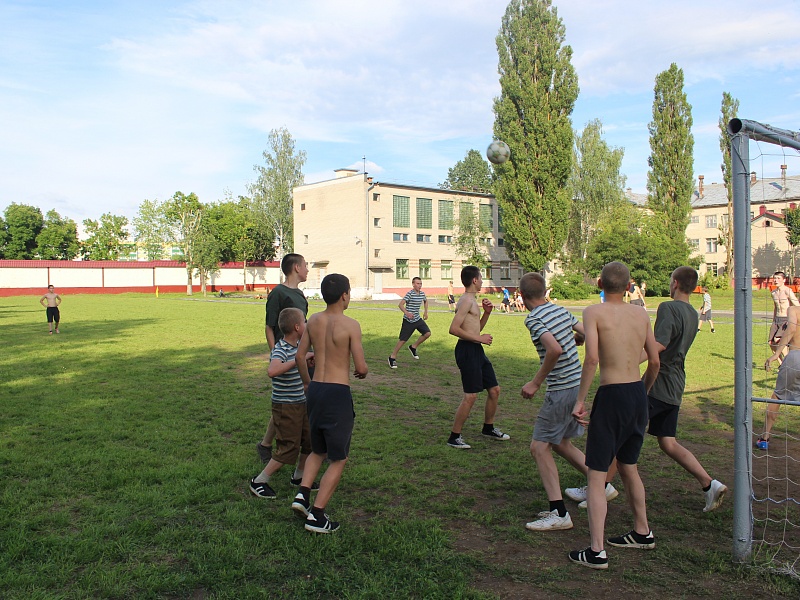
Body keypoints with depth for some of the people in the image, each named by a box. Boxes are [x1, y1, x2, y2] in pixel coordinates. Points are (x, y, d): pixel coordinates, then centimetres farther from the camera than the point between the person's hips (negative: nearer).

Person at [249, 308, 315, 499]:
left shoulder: (298, 345, 5)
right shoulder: (281, 350, -22)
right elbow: (272, 371, -45)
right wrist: (299, 359, -41)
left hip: (301, 403, 9)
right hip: (286, 406, -9)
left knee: (310, 442, 15)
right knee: (288, 449, -4)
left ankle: (299, 477, 35)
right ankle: (258, 482, 11)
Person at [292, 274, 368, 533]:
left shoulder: (313, 321, 5)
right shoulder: (350, 325, -12)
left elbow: (300, 356, 11)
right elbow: (361, 367, -13)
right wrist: (362, 372, 11)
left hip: (315, 390, 6)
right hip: (338, 393, -6)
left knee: (318, 451, 26)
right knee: (338, 459, 8)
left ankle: (303, 494, 9)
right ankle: (316, 515, 7)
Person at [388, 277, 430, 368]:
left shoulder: (422, 294, 5)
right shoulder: (410, 294, -16)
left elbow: (425, 301, 28)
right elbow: (400, 304, -24)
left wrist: (426, 312, 19)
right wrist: (407, 313, -39)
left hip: (417, 319, 6)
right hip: (408, 321, -6)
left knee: (427, 333, -9)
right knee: (402, 340, -2)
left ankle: (413, 347, 13)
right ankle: (392, 357, 14)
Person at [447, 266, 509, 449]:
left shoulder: (472, 300, 17)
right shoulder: (467, 300, -14)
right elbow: (454, 329, -23)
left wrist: (486, 313, 12)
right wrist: (479, 338, -18)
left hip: (477, 350, 10)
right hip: (467, 350, -10)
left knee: (494, 389, 15)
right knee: (471, 395, -10)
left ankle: (489, 428, 32)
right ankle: (454, 437, 0)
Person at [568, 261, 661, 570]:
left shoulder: (594, 312, -8)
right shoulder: (641, 315, 9)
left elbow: (592, 358, -20)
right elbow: (655, 363, 12)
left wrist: (580, 400, -13)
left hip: (612, 396, -6)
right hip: (638, 395, 7)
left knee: (596, 475, 1)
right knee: (628, 467, 25)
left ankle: (596, 552, 1)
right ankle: (642, 532, 38)